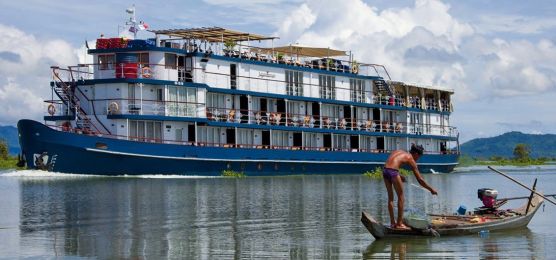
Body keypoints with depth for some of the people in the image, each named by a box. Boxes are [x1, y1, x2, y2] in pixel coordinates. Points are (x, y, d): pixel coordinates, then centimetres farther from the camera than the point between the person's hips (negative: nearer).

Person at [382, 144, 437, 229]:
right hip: (393, 171, -6)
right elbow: (420, 180, 11)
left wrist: (399, 176, 27)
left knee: (390, 197, 17)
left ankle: (393, 222, 20)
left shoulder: (398, 152, 27)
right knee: (401, 197, 9)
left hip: (385, 171, 6)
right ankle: (399, 223, 9)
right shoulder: (411, 159, 11)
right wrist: (431, 189, 21)